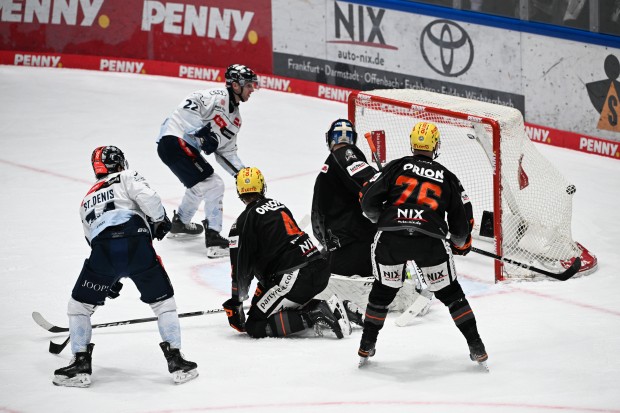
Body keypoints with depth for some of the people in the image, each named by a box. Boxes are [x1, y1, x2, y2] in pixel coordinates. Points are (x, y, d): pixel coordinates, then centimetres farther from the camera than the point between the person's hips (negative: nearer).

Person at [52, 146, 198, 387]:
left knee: (79, 305, 19)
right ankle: (176, 362, 12)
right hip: (137, 245, -2)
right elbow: (147, 197, -3)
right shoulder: (126, 178, 19)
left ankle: (80, 365, 11)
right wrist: (160, 220, 13)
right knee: (163, 302, 15)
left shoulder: (87, 200, 34)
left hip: (103, 251, 2)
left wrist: (108, 281, 45)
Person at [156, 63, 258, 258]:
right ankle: (213, 239, -14)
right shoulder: (217, 96, -11)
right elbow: (188, 106, -23)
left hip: (188, 147, 11)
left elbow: (226, 152, 19)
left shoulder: (235, 118, 18)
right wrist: (203, 131, -27)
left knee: (200, 185, 31)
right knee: (213, 185, -13)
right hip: (175, 140, -11)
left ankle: (180, 223, 53)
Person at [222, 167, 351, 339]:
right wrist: (263, 287, 40)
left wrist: (236, 301, 10)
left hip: (293, 278, -8)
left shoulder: (244, 222, -1)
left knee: (255, 327, -5)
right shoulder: (278, 205, 23)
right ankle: (327, 308, 7)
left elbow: (241, 265, -2)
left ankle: (315, 315, -18)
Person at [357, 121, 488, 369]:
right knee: (450, 292, 14)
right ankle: (476, 348, 13)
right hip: (430, 241, 0)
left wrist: (379, 218, 30)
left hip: (390, 239, 0)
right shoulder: (447, 177, 19)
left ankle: (366, 347, 25)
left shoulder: (396, 167, 15)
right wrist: (461, 243, 40)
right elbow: (463, 218, 20)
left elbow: (368, 198, 8)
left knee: (383, 291, 21)